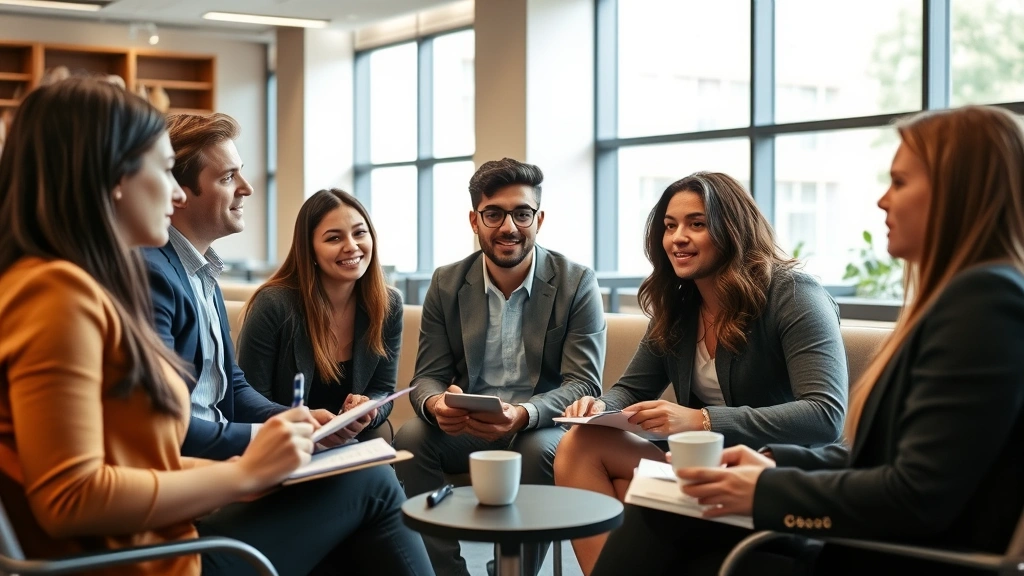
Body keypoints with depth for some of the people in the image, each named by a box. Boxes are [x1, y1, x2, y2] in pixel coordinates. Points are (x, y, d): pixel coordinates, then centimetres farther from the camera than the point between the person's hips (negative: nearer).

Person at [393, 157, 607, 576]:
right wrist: (436, 405, -25)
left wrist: (522, 414, -33)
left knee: (539, 450, -35)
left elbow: (584, 384, -12)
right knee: (410, 437, -26)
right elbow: (427, 376, 2)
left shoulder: (577, 283, -7)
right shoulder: (447, 283, 3)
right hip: (464, 427, 3)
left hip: (542, 428, -2)